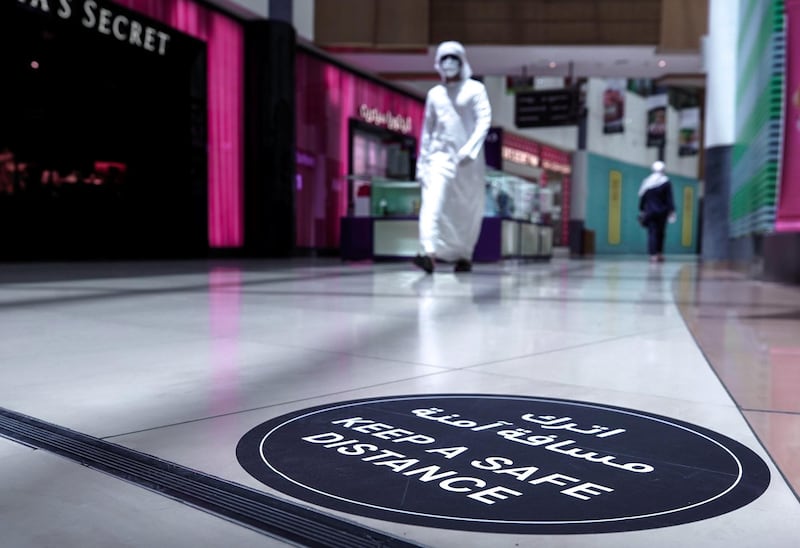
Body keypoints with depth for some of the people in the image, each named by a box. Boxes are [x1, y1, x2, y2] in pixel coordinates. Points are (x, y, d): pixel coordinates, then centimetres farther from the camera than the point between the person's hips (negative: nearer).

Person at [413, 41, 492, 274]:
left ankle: (464, 256, 19)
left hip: (469, 159, -2)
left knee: (469, 212, 4)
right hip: (440, 156, 2)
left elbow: (484, 120, -8)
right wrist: (422, 161, 15)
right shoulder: (434, 93, 14)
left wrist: (470, 148, -22)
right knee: (432, 203, -19)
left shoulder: (475, 89, 3)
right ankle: (430, 253, -29)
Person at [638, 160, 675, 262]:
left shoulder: (647, 182, 3)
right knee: (661, 233, 12)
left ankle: (653, 255, -12)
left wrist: (641, 210, 12)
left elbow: (642, 198, 6)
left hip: (649, 212, 1)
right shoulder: (666, 182, -4)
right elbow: (669, 199, -5)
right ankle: (660, 253, 14)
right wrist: (671, 211, -2)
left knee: (652, 233, -2)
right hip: (662, 212, -1)